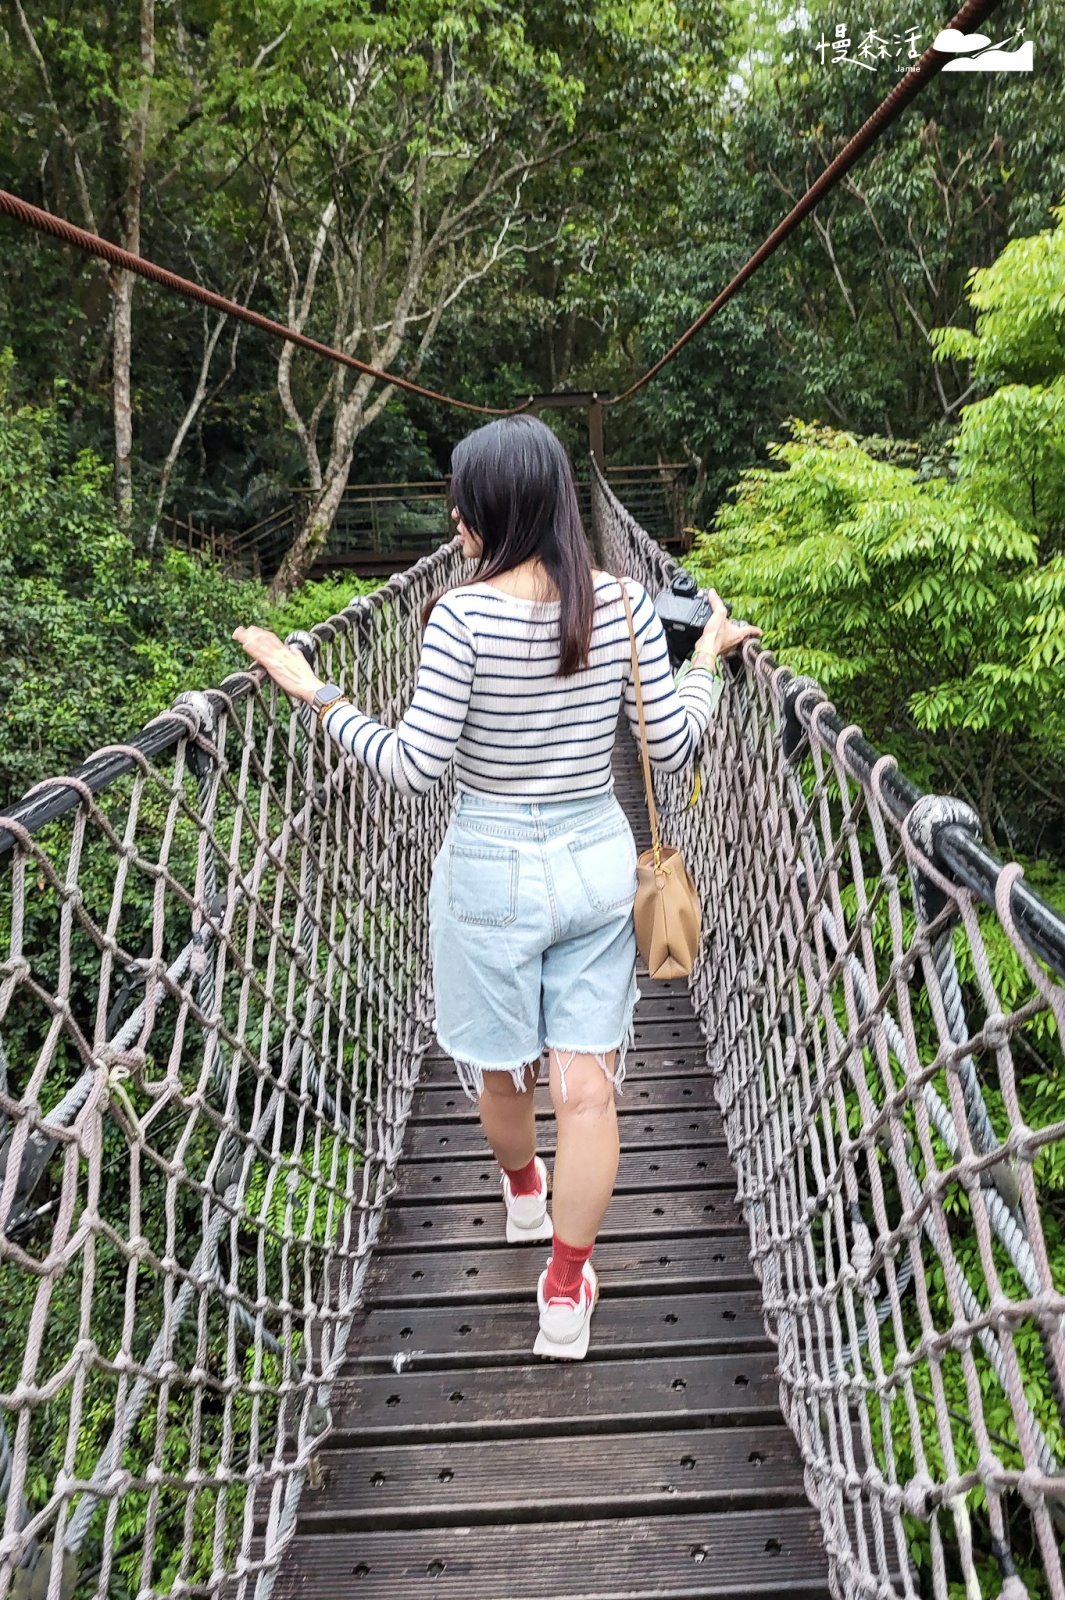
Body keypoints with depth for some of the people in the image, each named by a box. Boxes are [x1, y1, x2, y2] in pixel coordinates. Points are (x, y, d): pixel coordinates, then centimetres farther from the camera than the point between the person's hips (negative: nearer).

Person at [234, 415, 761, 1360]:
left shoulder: (463, 615, -16)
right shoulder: (625, 605, -5)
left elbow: (415, 767, -16)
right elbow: (672, 749, -3)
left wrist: (315, 694, -7)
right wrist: (709, 660, 14)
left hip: (491, 869, -3)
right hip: (599, 861, 3)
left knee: (496, 1067, 23)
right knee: (586, 1083, 9)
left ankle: (524, 1193, 50)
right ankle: (566, 1293, 19)